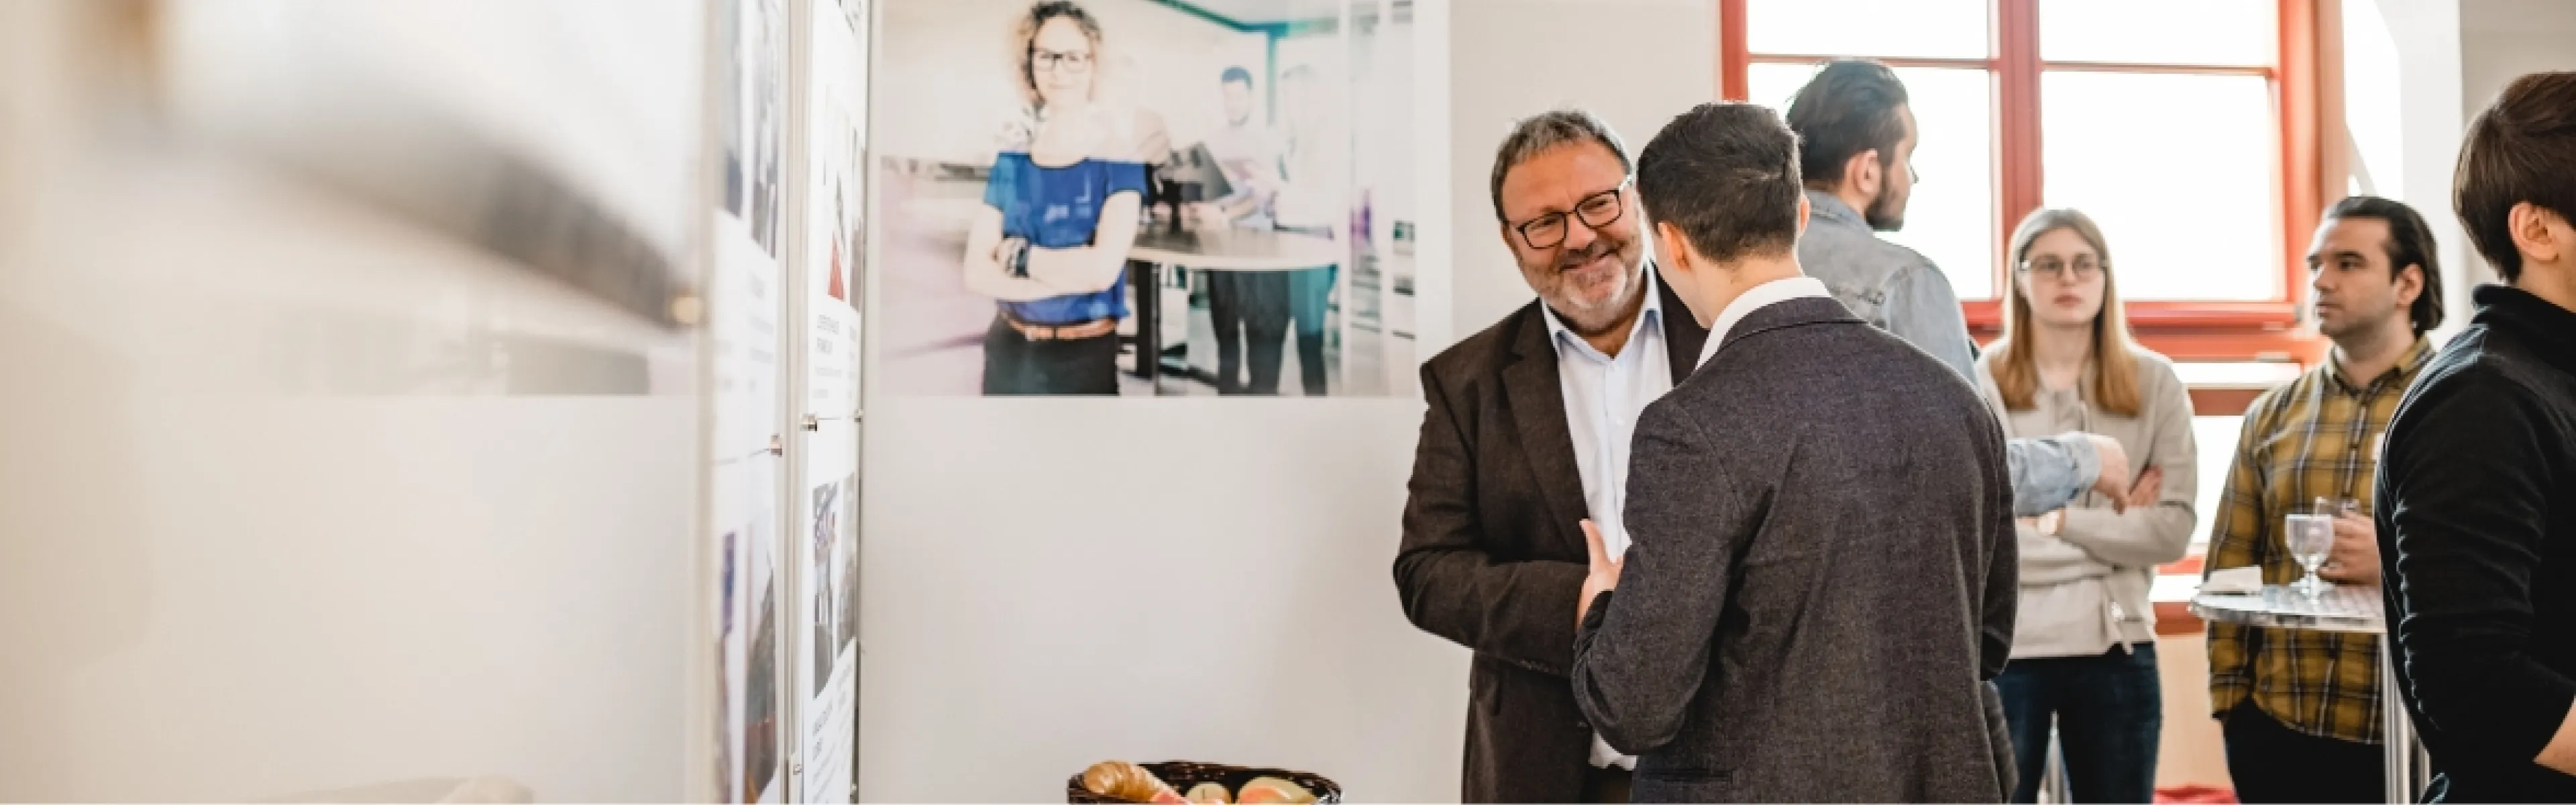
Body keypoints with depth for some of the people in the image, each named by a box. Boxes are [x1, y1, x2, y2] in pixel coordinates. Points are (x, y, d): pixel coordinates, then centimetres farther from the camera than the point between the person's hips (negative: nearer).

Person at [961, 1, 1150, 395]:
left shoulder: (1117, 145, -9)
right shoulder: (1013, 149, 1)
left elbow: (1103, 268, -20)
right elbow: (977, 272, -6)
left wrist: (1020, 256, -9)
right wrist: (1070, 277, -17)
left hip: (1086, 354, -4)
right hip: (1008, 349, 4)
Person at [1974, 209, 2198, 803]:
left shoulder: (2154, 383, 4)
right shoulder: (1982, 382, -6)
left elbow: (2173, 531, -4)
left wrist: (2060, 520, -13)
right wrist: (2118, 526, -10)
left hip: (2115, 647, 3)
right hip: (2003, 647, -3)